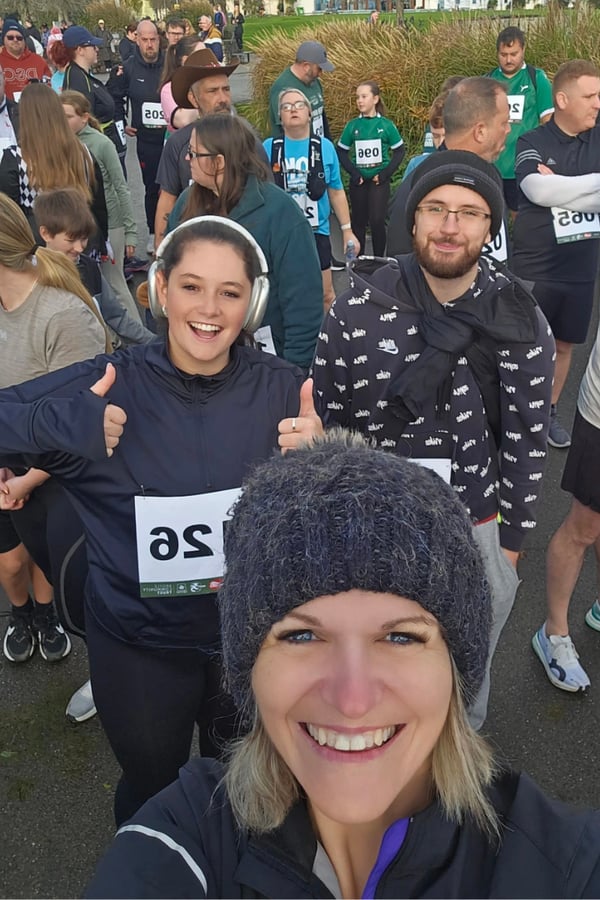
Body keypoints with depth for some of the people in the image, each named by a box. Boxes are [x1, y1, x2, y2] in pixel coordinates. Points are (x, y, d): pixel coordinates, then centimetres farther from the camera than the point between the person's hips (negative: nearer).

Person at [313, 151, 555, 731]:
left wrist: (511, 540, 2)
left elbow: (525, 440, -3)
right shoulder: (357, 311, -15)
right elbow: (323, 421, -6)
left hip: (474, 529, 1)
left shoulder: (521, 324, -12)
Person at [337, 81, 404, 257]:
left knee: (377, 220, -8)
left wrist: (385, 173, -9)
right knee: (358, 221, 8)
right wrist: (353, 173, -6)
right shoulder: (352, 126, 2)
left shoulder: (386, 125, -2)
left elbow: (399, 150, 1)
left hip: (379, 180, -2)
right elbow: (341, 152, 6)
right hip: (358, 181, 2)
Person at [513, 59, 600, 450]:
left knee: (564, 344, 16)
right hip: (535, 268, -4)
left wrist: (559, 186, -20)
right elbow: (539, 190, -27)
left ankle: (550, 411, 33)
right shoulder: (532, 143, -8)